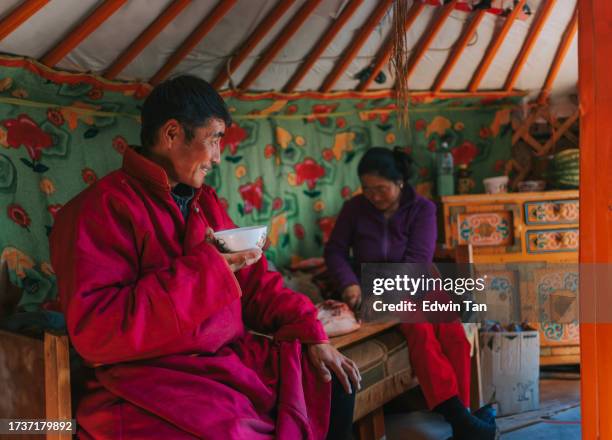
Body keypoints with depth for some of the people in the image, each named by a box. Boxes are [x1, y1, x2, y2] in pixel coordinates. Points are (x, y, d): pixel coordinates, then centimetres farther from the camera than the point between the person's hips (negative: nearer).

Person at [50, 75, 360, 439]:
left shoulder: (206, 201, 13)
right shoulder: (101, 208, -13)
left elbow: (254, 281, 16)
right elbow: (96, 331, -22)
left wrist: (310, 333, 2)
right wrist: (206, 267, -22)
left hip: (232, 361, 8)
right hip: (153, 382, -8)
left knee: (334, 385, 2)